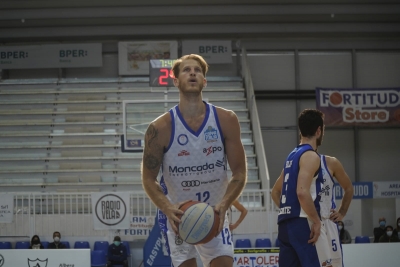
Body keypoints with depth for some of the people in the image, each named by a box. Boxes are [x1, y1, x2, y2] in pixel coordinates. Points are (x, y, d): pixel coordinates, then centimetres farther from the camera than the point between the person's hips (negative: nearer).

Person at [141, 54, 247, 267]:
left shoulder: (226, 121, -9)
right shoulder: (161, 128, -14)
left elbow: (240, 173, -6)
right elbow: (148, 179, -8)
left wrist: (223, 205, -23)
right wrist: (168, 208, -26)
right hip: (177, 215, -1)